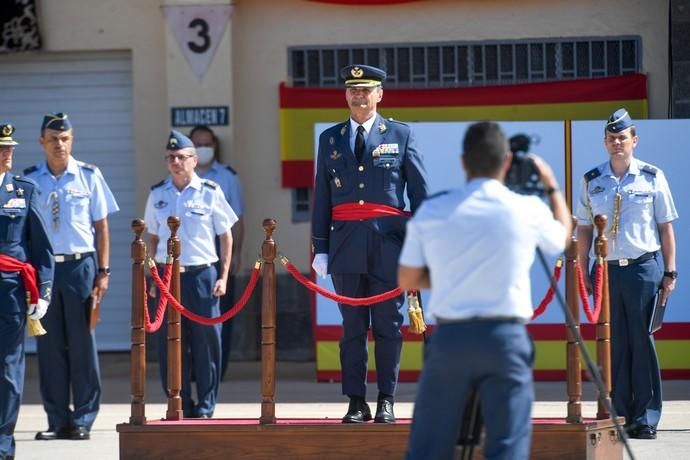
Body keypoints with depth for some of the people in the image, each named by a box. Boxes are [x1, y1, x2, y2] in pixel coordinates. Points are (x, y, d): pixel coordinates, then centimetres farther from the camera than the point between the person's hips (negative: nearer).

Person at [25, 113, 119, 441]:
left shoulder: (89, 176, 3)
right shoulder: (29, 180, 6)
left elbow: (101, 226, 5)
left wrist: (103, 272, 0)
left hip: (80, 265, -2)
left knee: (82, 345, 0)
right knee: (49, 346, 4)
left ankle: (83, 420, 6)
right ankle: (58, 420, 10)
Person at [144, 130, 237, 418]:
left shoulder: (210, 192, 0)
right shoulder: (157, 194, 9)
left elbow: (226, 236, 4)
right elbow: (153, 237, 16)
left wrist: (223, 277, -1)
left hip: (202, 275, -3)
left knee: (206, 342, -1)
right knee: (170, 343, 3)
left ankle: (205, 407, 7)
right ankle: (180, 406, 12)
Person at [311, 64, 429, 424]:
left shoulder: (400, 135, 5)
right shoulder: (330, 139, 11)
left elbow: (420, 192, 4)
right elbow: (322, 197, 11)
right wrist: (320, 248, 5)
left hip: (389, 242, -2)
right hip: (346, 242, 2)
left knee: (388, 325, 1)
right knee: (352, 326, 3)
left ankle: (386, 401, 7)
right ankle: (356, 402, 7)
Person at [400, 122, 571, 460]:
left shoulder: (431, 210, 1)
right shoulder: (528, 210, -1)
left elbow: (407, 281, 9)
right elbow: (563, 235, 21)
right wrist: (551, 185, 34)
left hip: (449, 338, 1)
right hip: (506, 338, -1)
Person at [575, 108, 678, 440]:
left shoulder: (652, 177, 1)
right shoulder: (592, 181, 7)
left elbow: (666, 226, 4)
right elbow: (583, 228, 12)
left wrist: (670, 272, 1)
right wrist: (584, 272, 7)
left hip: (644, 267, -2)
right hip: (607, 269, 2)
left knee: (643, 342, -2)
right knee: (614, 344, 4)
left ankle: (646, 419, 3)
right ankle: (618, 416, 9)